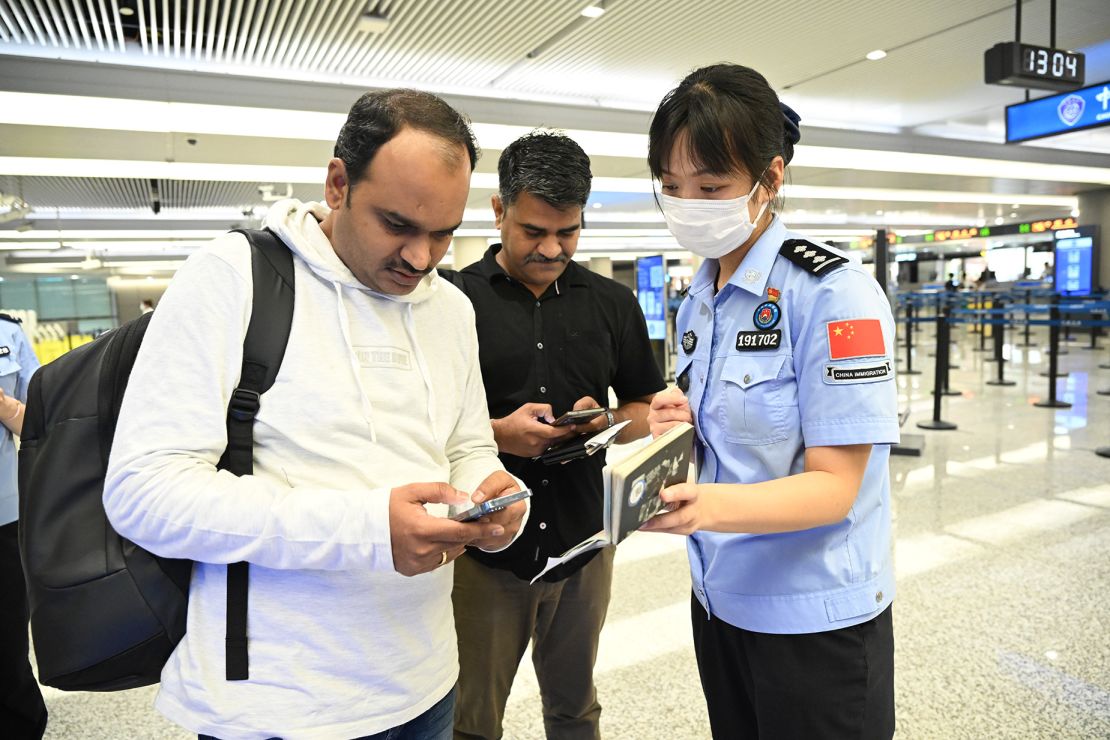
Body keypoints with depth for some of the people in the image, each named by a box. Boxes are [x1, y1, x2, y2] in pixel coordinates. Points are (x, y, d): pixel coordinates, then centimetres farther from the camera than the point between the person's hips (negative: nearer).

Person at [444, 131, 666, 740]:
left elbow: (648, 410, 10)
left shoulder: (613, 304, 4)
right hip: (483, 547, -2)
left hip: (582, 545, 3)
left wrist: (605, 422, -12)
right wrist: (497, 433, -20)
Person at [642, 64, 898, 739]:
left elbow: (835, 485, -21)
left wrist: (709, 505, -37)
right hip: (719, 599, 7)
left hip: (814, 620, -6)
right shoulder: (699, 299, 4)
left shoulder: (836, 293, -18)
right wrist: (684, 422, -6)